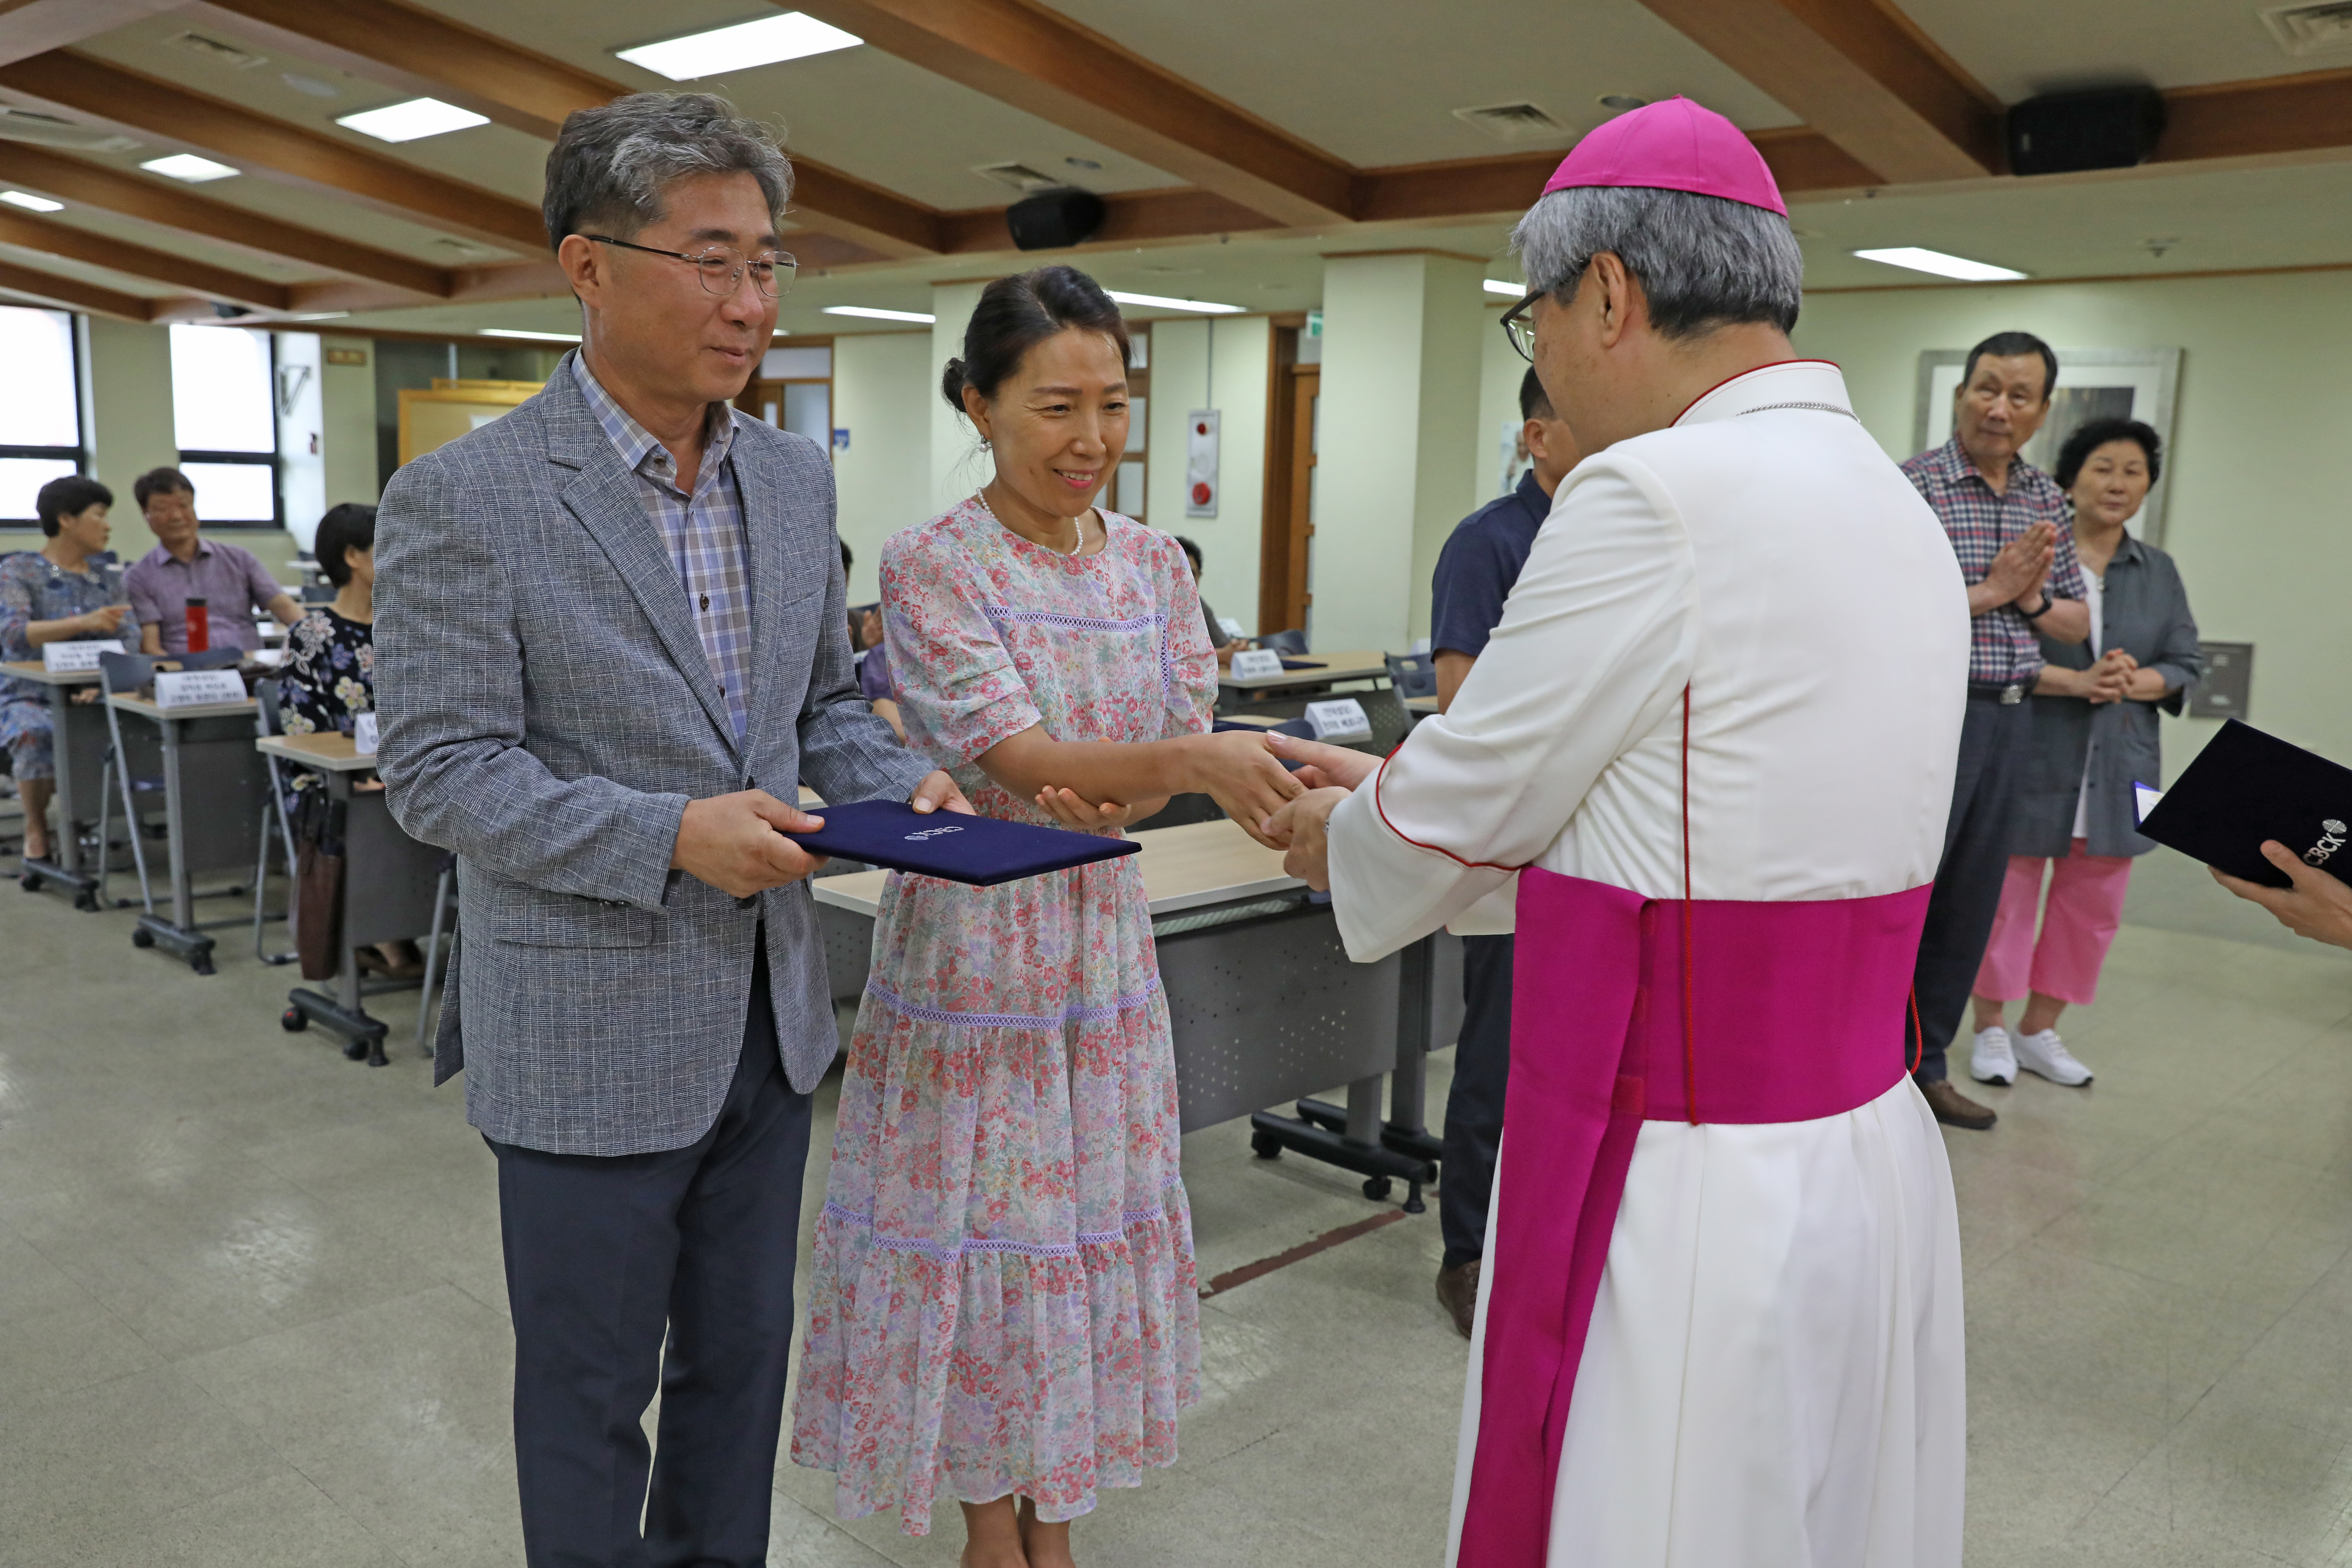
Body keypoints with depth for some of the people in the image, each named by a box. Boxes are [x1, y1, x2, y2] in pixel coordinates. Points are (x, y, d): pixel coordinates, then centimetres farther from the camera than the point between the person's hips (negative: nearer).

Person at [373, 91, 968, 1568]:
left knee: (740, 1364, 21)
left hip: (770, 1016, 6)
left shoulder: (797, 478, 4)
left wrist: (900, 782, -8)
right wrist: (669, 837, -26)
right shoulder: (462, 499, -14)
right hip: (590, 1033, -5)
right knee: (590, 1395, 14)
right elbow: (440, 772, -14)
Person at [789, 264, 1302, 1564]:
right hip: (972, 944, -4)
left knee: (1082, 1217, 13)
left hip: (1101, 938, 5)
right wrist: (1193, 757, -38)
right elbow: (1026, 757, -22)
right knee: (978, 1223, 6)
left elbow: (1183, 751, 4)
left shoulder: (1153, 564, 3)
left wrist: (1101, 804, -18)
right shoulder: (932, 567, -12)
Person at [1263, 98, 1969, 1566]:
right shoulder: (1895, 506, 9)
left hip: (1692, 1205, -9)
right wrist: (1396, 786, 20)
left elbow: (1463, 818, -10)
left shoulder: (1656, 497, -20)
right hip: (1869, 1157, 9)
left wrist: (1340, 837, 12)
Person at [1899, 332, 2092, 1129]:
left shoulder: (2049, 501, 12)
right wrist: (1986, 591, -18)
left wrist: (2032, 599, -5)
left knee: (1970, 905, 12)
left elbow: (2077, 622, 15)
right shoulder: (1912, 486, -8)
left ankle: (1927, 1064, 24)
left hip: (2012, 719, 7)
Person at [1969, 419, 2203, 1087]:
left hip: (2117, 768, 5)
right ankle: (1991, 1029, 17)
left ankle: (2039, 1030, 22)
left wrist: (2131, 682, -13)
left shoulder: (2159, 572, 12)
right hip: (2032, 758, -5)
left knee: (2093, 906, 8)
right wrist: (2076, 682, -22)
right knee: (2008, 894, 2)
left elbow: (2186, 663, 8)